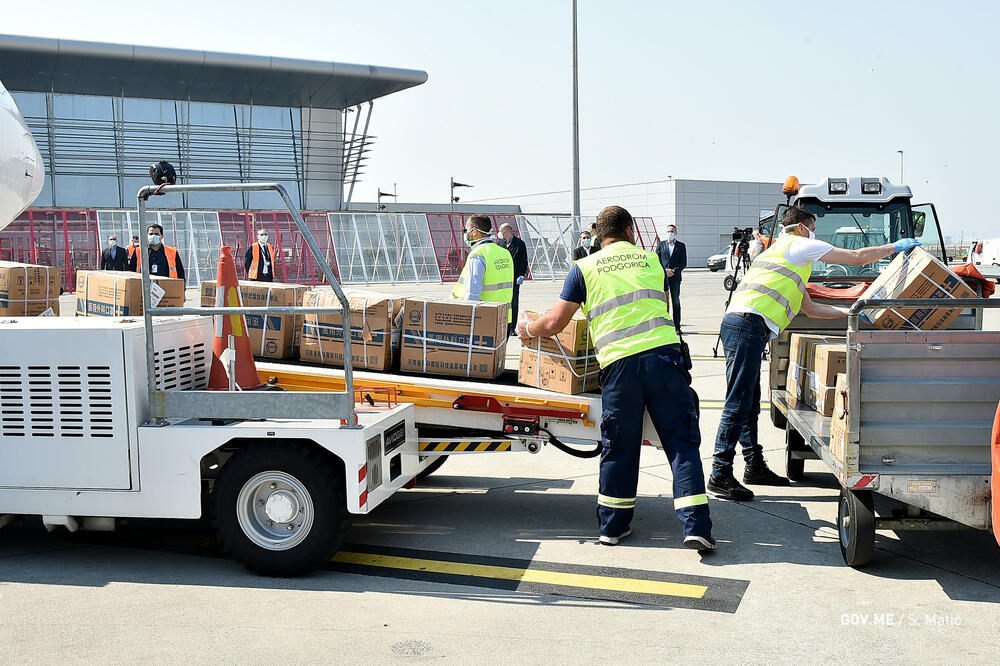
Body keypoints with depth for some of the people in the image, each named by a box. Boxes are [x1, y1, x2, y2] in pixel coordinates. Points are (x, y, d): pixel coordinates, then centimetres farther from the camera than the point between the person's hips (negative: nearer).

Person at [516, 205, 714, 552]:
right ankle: (696, 526, 0)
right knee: (681, 442, 5)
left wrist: (528, 328, 31)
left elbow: (555, 322, 11)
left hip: (620, 363, -1)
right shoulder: (651, 259, 19)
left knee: (619, 447, 12)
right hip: (664, 354, 1)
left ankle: (613, 525, 23)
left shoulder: (584, 268, 11)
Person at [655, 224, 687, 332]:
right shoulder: (661, 244, 10)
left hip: (675, 277, 0)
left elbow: (684, 263, 4)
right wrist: (665, 270, -9)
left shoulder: (681, 246, 8)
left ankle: (677, 326, 5)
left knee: (676, 302, 2)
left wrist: (674, 271, -11)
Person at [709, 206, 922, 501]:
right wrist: (897, 246, 22)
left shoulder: (781, 251, 34)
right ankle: (720, 476, -12)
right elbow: (858, 258, 8)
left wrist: (850, 312, 37)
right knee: (738, 404, -11)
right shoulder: (799, 245, 6)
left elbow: (810, 308, 37)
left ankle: (755, 466, 22)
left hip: (737, 322, 10)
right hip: (749, 324, -10)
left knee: (749, 403, 14)